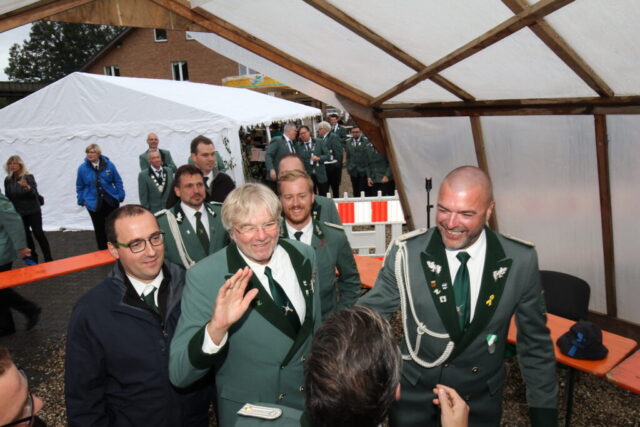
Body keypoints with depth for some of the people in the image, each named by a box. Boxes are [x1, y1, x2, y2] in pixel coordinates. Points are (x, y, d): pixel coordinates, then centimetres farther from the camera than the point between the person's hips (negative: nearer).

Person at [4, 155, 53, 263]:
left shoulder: (28, 177, -12)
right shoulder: (7, 180, 2)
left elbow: (35, 194, -19)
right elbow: (7, 197, 10)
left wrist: (27, 187, -39)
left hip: (33, 211, -4)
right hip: (18, 213, 5)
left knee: (38, 233, -4)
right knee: (25, 235, 8)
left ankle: (48, 259, 2)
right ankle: (33, 259, 16)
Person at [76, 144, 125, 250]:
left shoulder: (109, 165, -4)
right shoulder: (82, 168, -3)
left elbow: (118, 181, 3)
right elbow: (80, 186, 6)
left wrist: (120, 196, -2)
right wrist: (81, 200, 5)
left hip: (111, 201, 0)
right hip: (94, 204, 0)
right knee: (99, 229, 8)